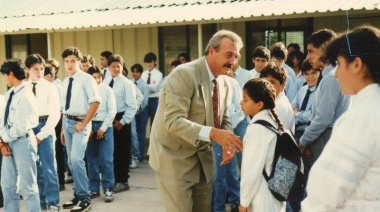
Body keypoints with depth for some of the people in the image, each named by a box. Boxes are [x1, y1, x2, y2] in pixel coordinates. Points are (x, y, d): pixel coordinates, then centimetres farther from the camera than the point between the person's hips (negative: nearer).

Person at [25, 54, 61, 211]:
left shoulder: (49, 87, -2)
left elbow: (55, 114, -6)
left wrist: (41, 134, -10)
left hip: (44, 127, -3)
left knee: (48, 167, -3)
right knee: (35, 168, 10)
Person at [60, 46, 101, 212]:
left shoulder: (86, 79, -10)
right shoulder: (65, 82, 11)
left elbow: (96, 102, -17)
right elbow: (65, 106, 16)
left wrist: (84, 123, -17)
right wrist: (63, 128, 14)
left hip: (80, 123, -7)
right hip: (67, 122, 7)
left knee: (76, 159, -16)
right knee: (71, 161, 11)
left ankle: (85, 199, -7)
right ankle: (78, 194, 23)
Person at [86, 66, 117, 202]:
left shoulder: (107, 90, -1)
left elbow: (112, 111, -3)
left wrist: (103, 128, -8)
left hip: (104, 126, -2)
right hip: (89, 126, 2)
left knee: (106, 159, -4)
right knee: (91, 159, 8)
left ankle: (108, 189, 4)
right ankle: (93, 189, 18)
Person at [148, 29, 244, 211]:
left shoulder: (223, 81, 3)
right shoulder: (184, 74, -21)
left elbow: (222, 119, 10)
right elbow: (173, 121, -29)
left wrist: (227, 142, -12)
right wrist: (212, 133, -40)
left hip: (202, 157, 8)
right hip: (175, 157, -7)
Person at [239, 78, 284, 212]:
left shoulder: (257, 128, -20)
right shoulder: (271, 121, 5)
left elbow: (253, 169, -20)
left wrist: (244, 201, -10)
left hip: (262, 198, -8)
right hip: (274, 192, 8)